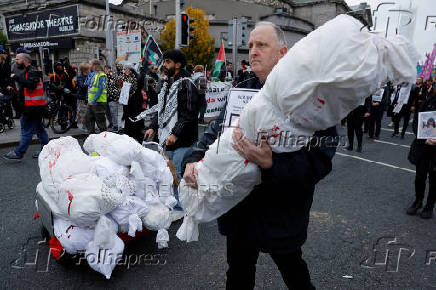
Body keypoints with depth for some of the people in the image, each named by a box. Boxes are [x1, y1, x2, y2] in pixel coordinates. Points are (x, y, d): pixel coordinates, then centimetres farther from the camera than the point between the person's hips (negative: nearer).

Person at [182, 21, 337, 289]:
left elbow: (320, 160, -22)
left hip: (281, 214, -5)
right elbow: (216, 131, 6)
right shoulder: (242, 90, 3)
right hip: (240, 206, 5)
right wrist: (194, 159, -11)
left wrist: (270, 164, -37)